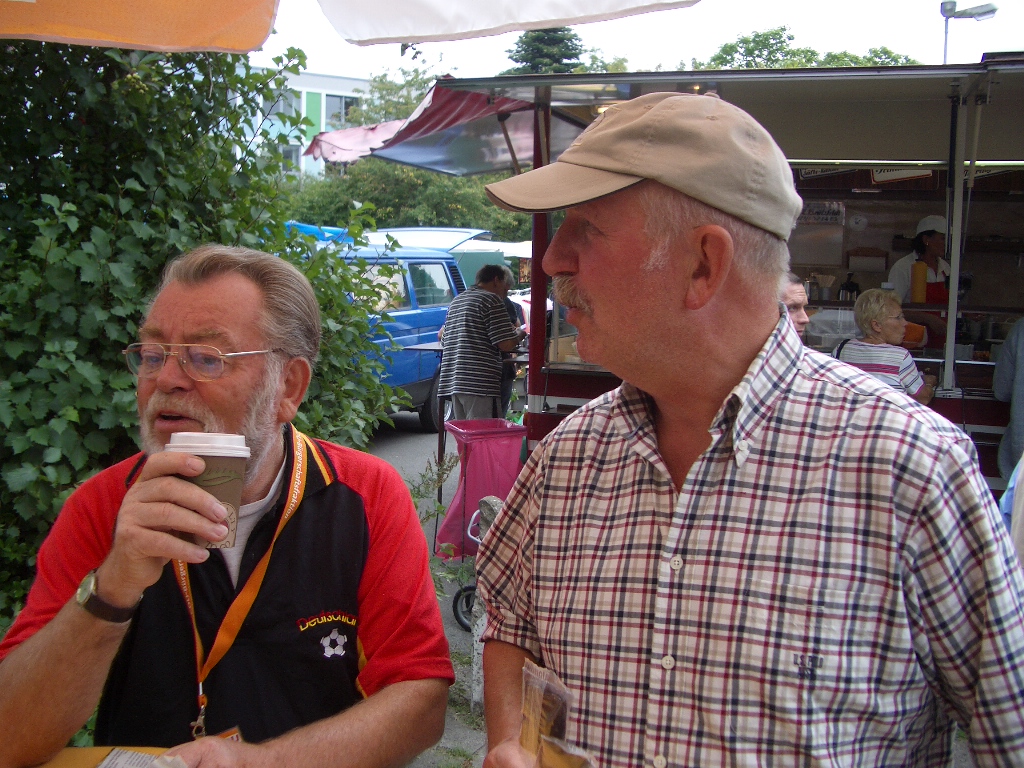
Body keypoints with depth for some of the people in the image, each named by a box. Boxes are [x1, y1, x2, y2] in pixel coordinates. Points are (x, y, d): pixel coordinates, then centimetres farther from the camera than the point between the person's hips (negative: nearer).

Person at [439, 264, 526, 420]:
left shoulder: (456, 301, 21)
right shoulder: (492, 300, -4)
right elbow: (506, 344, -12)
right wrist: (520, 335, 11)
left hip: (451, 382, 8)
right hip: (480, 383, -8)